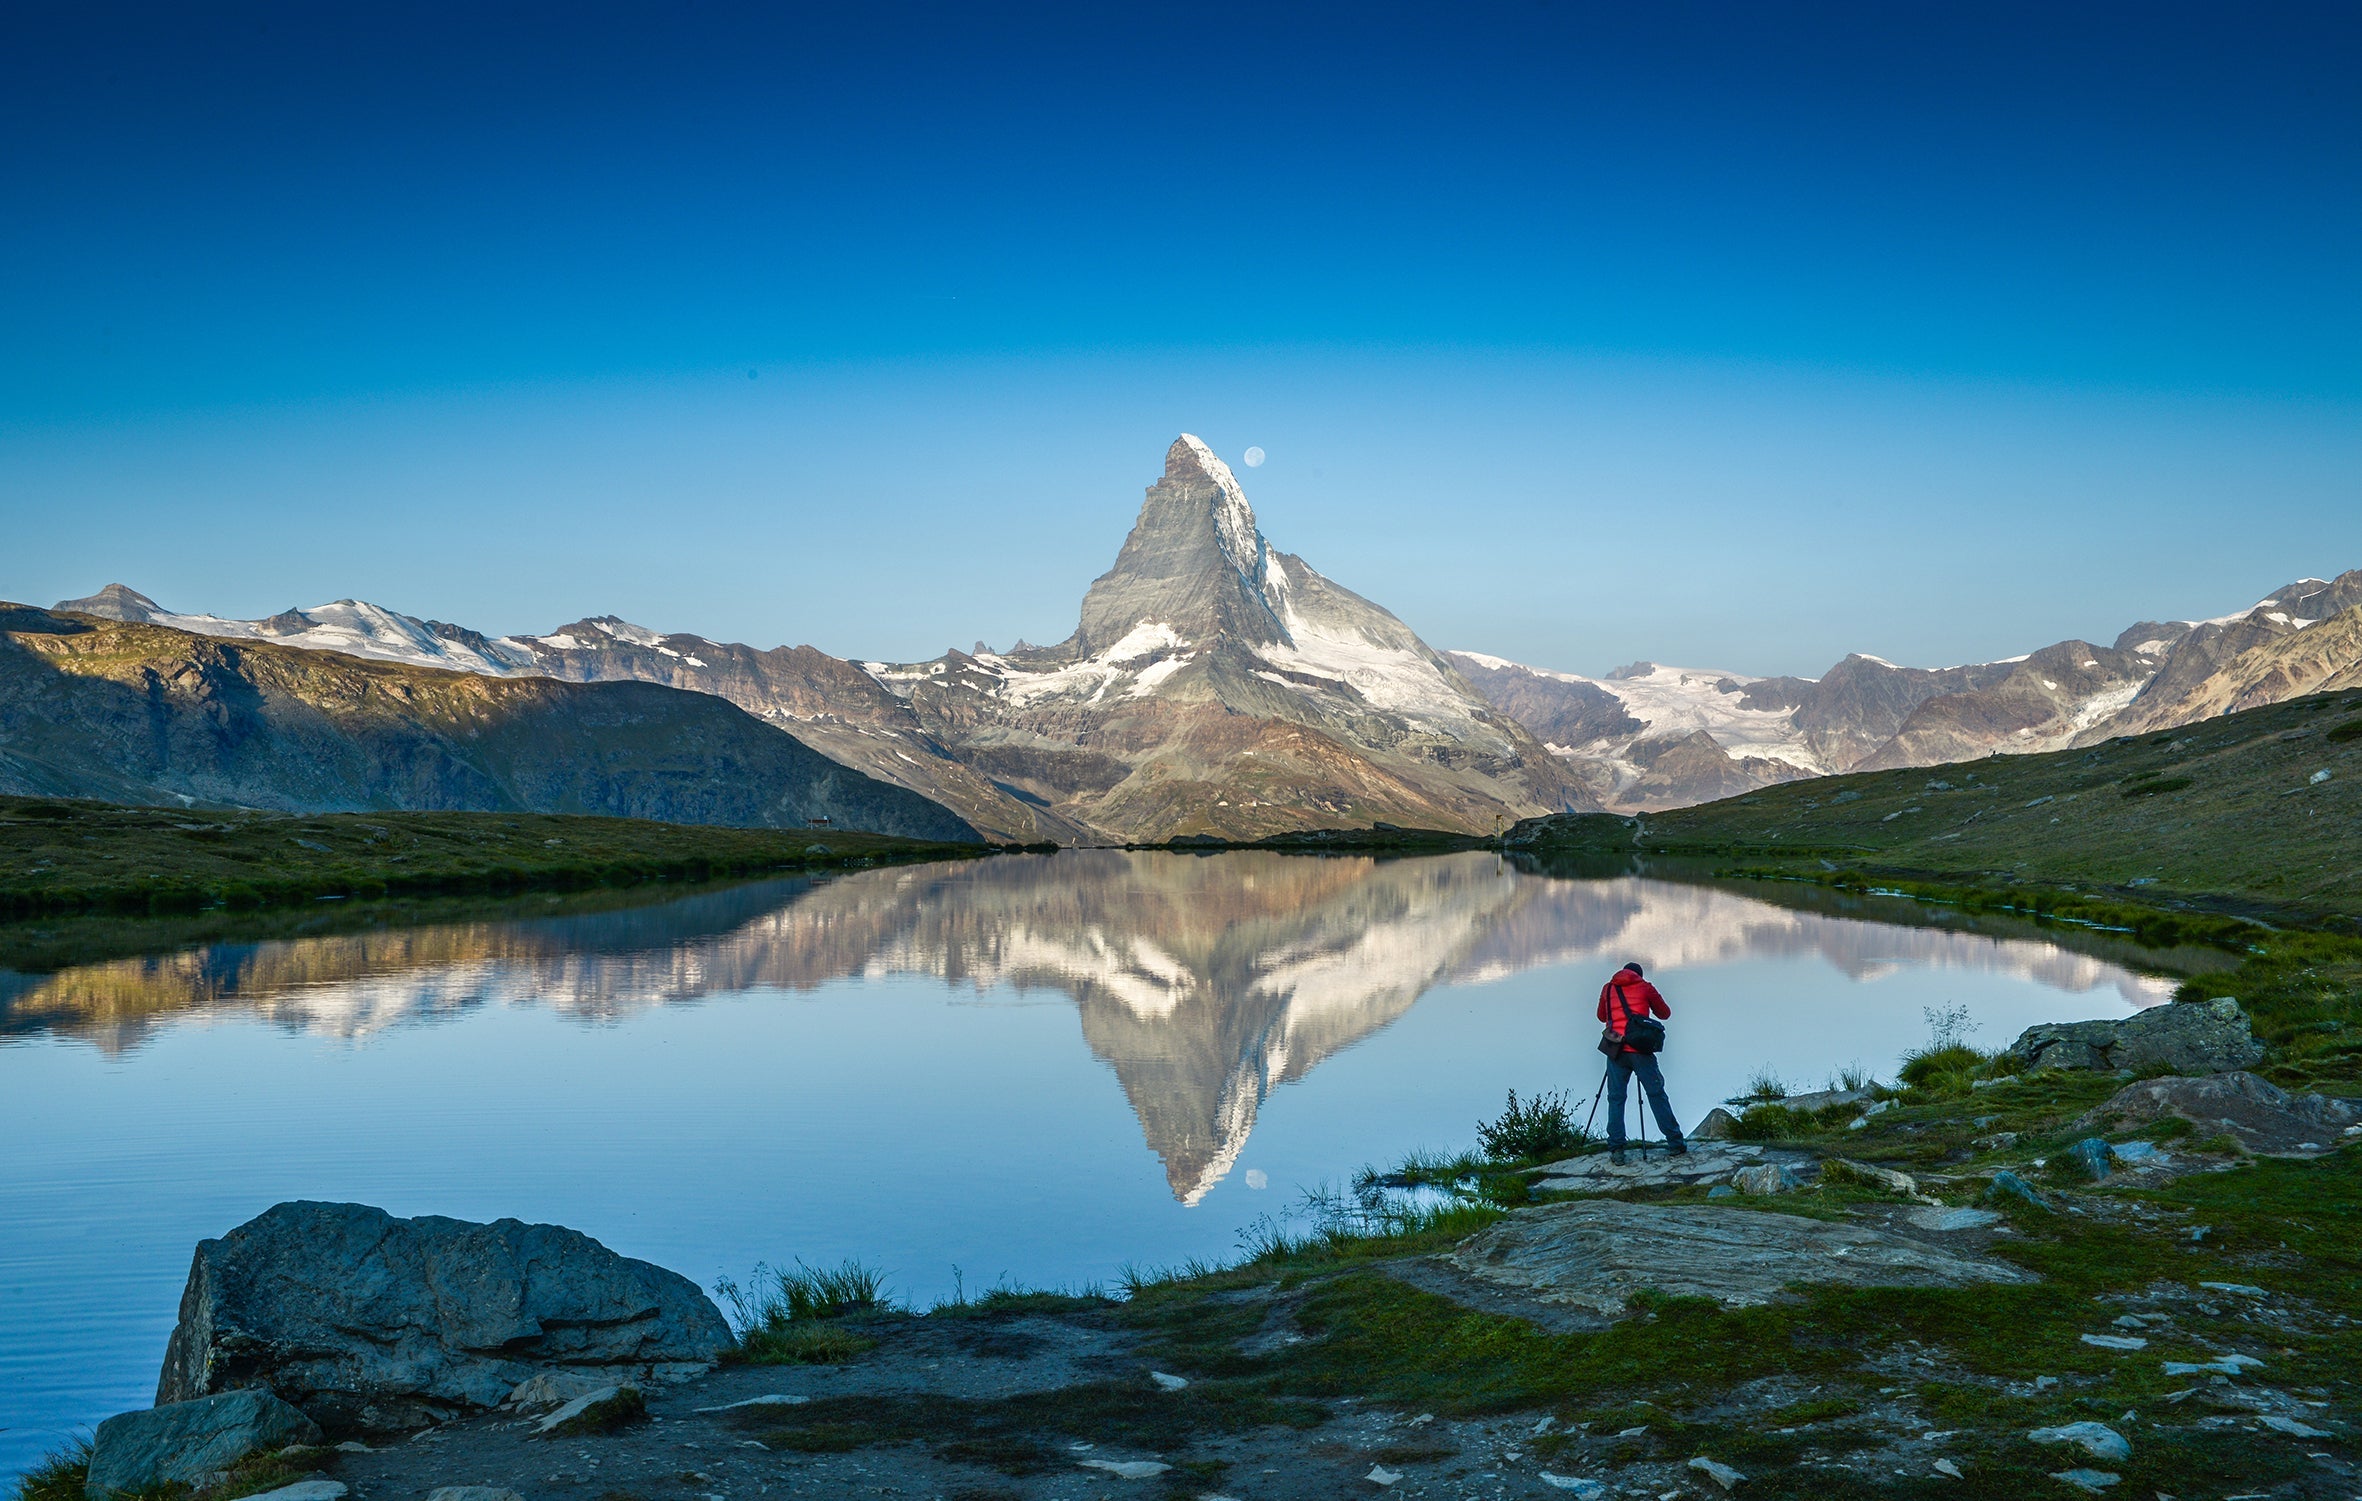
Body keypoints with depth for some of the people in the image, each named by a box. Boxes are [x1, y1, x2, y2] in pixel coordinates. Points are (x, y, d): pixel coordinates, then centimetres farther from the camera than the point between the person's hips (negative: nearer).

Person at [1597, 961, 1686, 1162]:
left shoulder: (1608, 989, 13)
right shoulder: (1645, 987, 8)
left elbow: (1601, 1016, 23)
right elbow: (1665, 1013, 16)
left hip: (1616, 1049, 1)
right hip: (1640, 1049, -1)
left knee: (1616, 1098, 5)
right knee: (1656, 1094, 6)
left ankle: (1616, 1149, -3)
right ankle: (1675, 1143, 8)